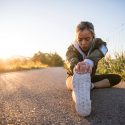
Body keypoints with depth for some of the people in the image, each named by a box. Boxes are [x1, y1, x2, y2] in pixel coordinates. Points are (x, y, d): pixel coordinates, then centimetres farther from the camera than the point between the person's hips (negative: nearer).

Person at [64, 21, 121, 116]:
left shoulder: (97, 43, -16)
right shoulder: (72, 49, -21)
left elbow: (103, 49, -41)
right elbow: (71, 60, -45)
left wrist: (88, 61, -65)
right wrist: (77, 67, -72)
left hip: (89, 77, 4)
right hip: (74, 77, -3)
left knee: (116, 78, -15)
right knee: (78, 77, -39)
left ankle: (90, 86, -29)